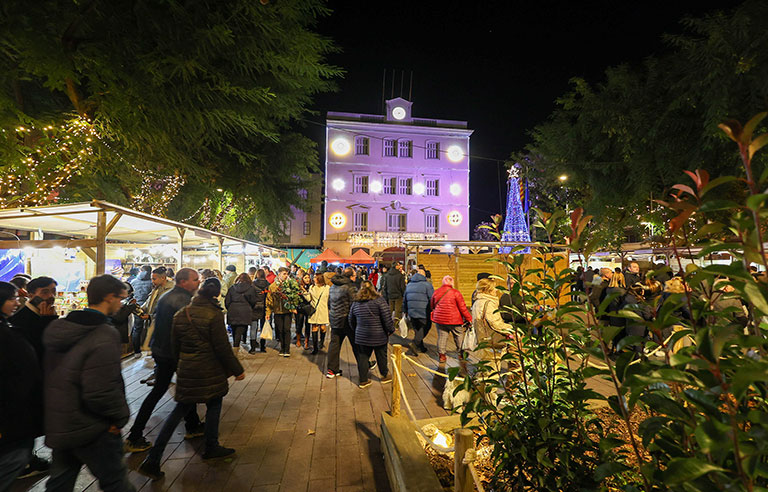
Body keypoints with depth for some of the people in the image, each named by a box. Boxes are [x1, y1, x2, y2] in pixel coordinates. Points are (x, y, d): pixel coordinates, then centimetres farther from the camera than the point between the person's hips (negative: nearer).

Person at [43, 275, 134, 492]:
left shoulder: (59, 327, 0)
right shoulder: (104, 337, -28)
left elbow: (52, 375, 11)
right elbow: (101, 393, -29)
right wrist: (121, 416, -12)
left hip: (57, 424, 8)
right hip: (90, 429, -8)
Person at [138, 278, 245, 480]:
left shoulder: (181, 314, 0)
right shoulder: (214, 315, -17)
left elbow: (174, 346, 9)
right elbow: (222, 347, -15)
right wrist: (237, 370, -5)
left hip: (187, 371, 5)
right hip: (210, 370, -5)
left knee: (180, 410, 16)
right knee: (214, 405, 15)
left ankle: (152, 460, 14)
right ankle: (211, 448, 30)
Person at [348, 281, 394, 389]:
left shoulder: (355, 303, 3)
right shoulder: (379, 300, -11)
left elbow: (351, 320, 12)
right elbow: (387, 318, -13)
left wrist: (356, 331, 25)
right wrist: (391, 330, 0)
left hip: (361, 336, 3)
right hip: (379, 336, -2)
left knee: (363, 357, 12)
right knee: (381, 356, 15)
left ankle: (363, 381, 18)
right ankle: (385, 375, 32)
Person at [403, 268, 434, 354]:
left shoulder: (409, 285, 15)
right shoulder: (427, 284, -4)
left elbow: (404, 299, 19)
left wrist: (405, 311, 26)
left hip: (412, 312, 6)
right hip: (423, 312, -6)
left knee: (417, 329, 16)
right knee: (424, 329, 3)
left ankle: (421, 347, 20)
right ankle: (415, 343, -13)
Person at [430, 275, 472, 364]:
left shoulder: (436, 292, 4)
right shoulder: (455, 293, -10)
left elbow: (431, 306, 16)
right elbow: (462, 308, -9)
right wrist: (469, 318, 0)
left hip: (439, 319, 3)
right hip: (453, 320, -3)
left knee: (442, 337, 11)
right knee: (459, 336, 15)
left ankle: (441, 355, 13)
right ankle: (461, 354, 25)